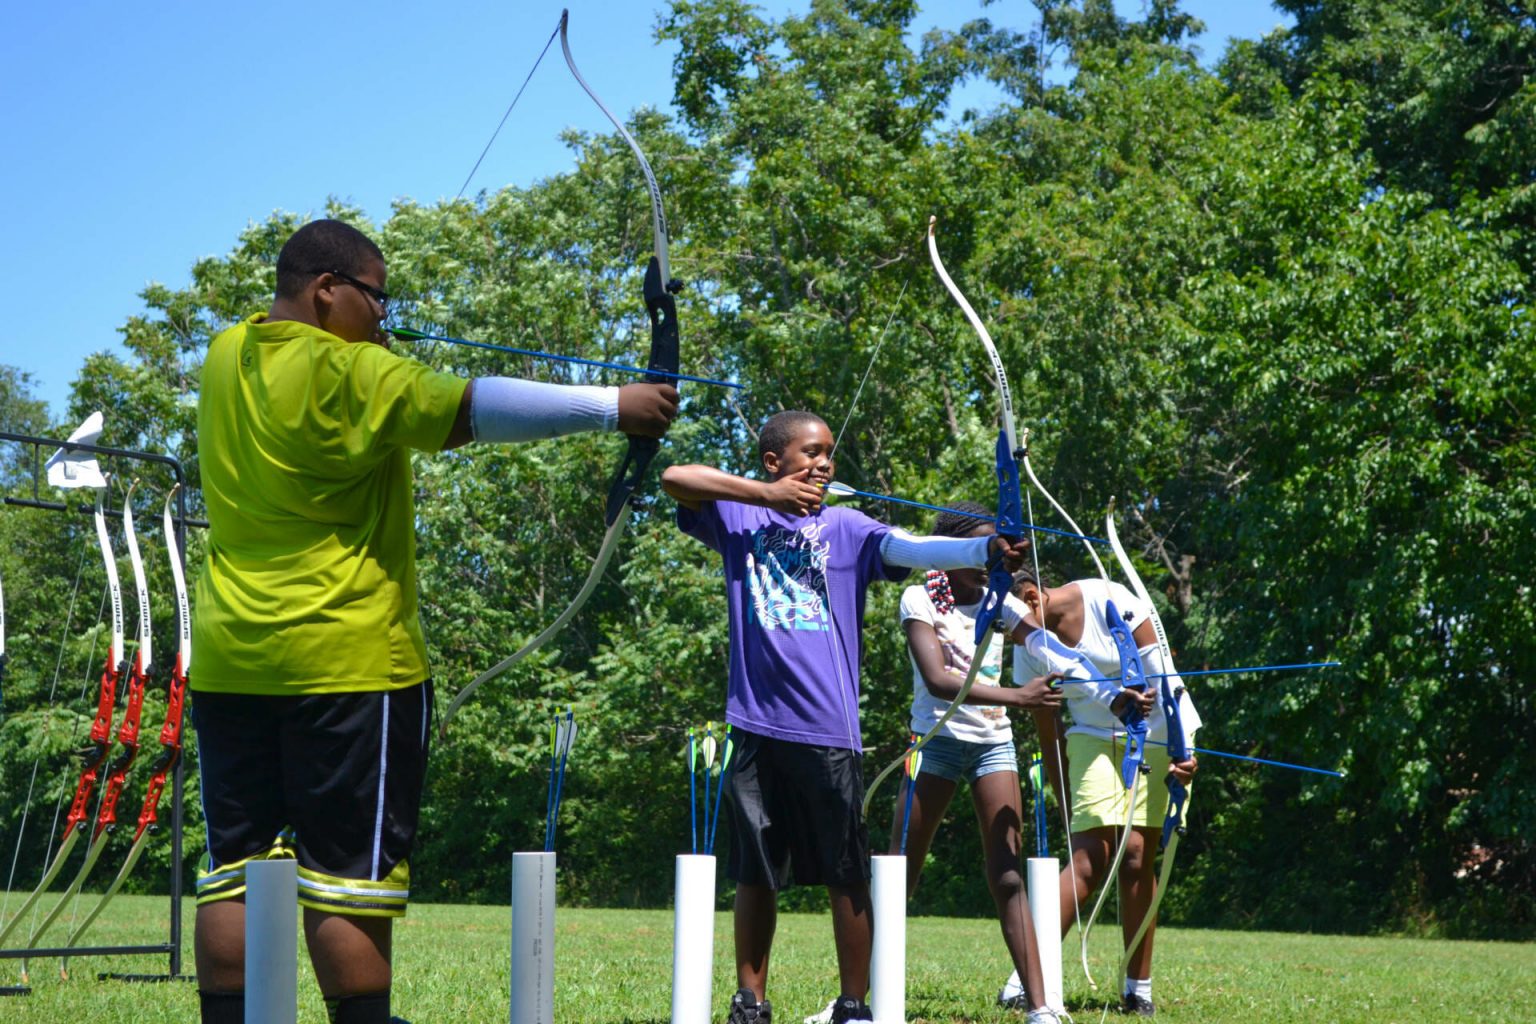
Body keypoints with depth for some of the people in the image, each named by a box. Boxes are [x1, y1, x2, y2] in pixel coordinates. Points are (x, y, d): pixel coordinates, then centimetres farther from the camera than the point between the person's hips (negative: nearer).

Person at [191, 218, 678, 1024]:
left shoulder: (227, 359, 9)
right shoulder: (350, 376, -13)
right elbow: (476, 408, -19)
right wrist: (613, 407, -17)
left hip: (230, 659, 7)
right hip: (346, 658, -7)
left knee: (235, 865, 6)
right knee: (348, 870, -2)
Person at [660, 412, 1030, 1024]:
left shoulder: (845, 528, 7)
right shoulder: (739, 518, 10)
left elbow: (914, 549, -9)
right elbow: (675, 478, -3)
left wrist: (986, 549, -27)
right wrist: (765, 494, -3)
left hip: (827, 730, -1)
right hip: (756, 726, 1)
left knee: (847, 875, 1)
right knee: (755, 874, 10)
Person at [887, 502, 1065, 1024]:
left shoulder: (999, 603, 3)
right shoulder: (920, 599, -10)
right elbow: (937, 680, -24)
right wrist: (1018, 697, -34)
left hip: (993, 742, 3)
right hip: (938, 740, -3)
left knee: (1007, 875, -5)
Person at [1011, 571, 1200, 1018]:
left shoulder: (1109, 602, -18)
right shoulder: (1029, 648, -5)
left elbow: (1160, 674, -15)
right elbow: (1049, 737, 0)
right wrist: (1069, 807, 2)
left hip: (1158, 734, -2)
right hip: (1095, 739, 2)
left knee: (1136, 857, -6)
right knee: (1091, 855, -13)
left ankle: (1138, 989, 3)